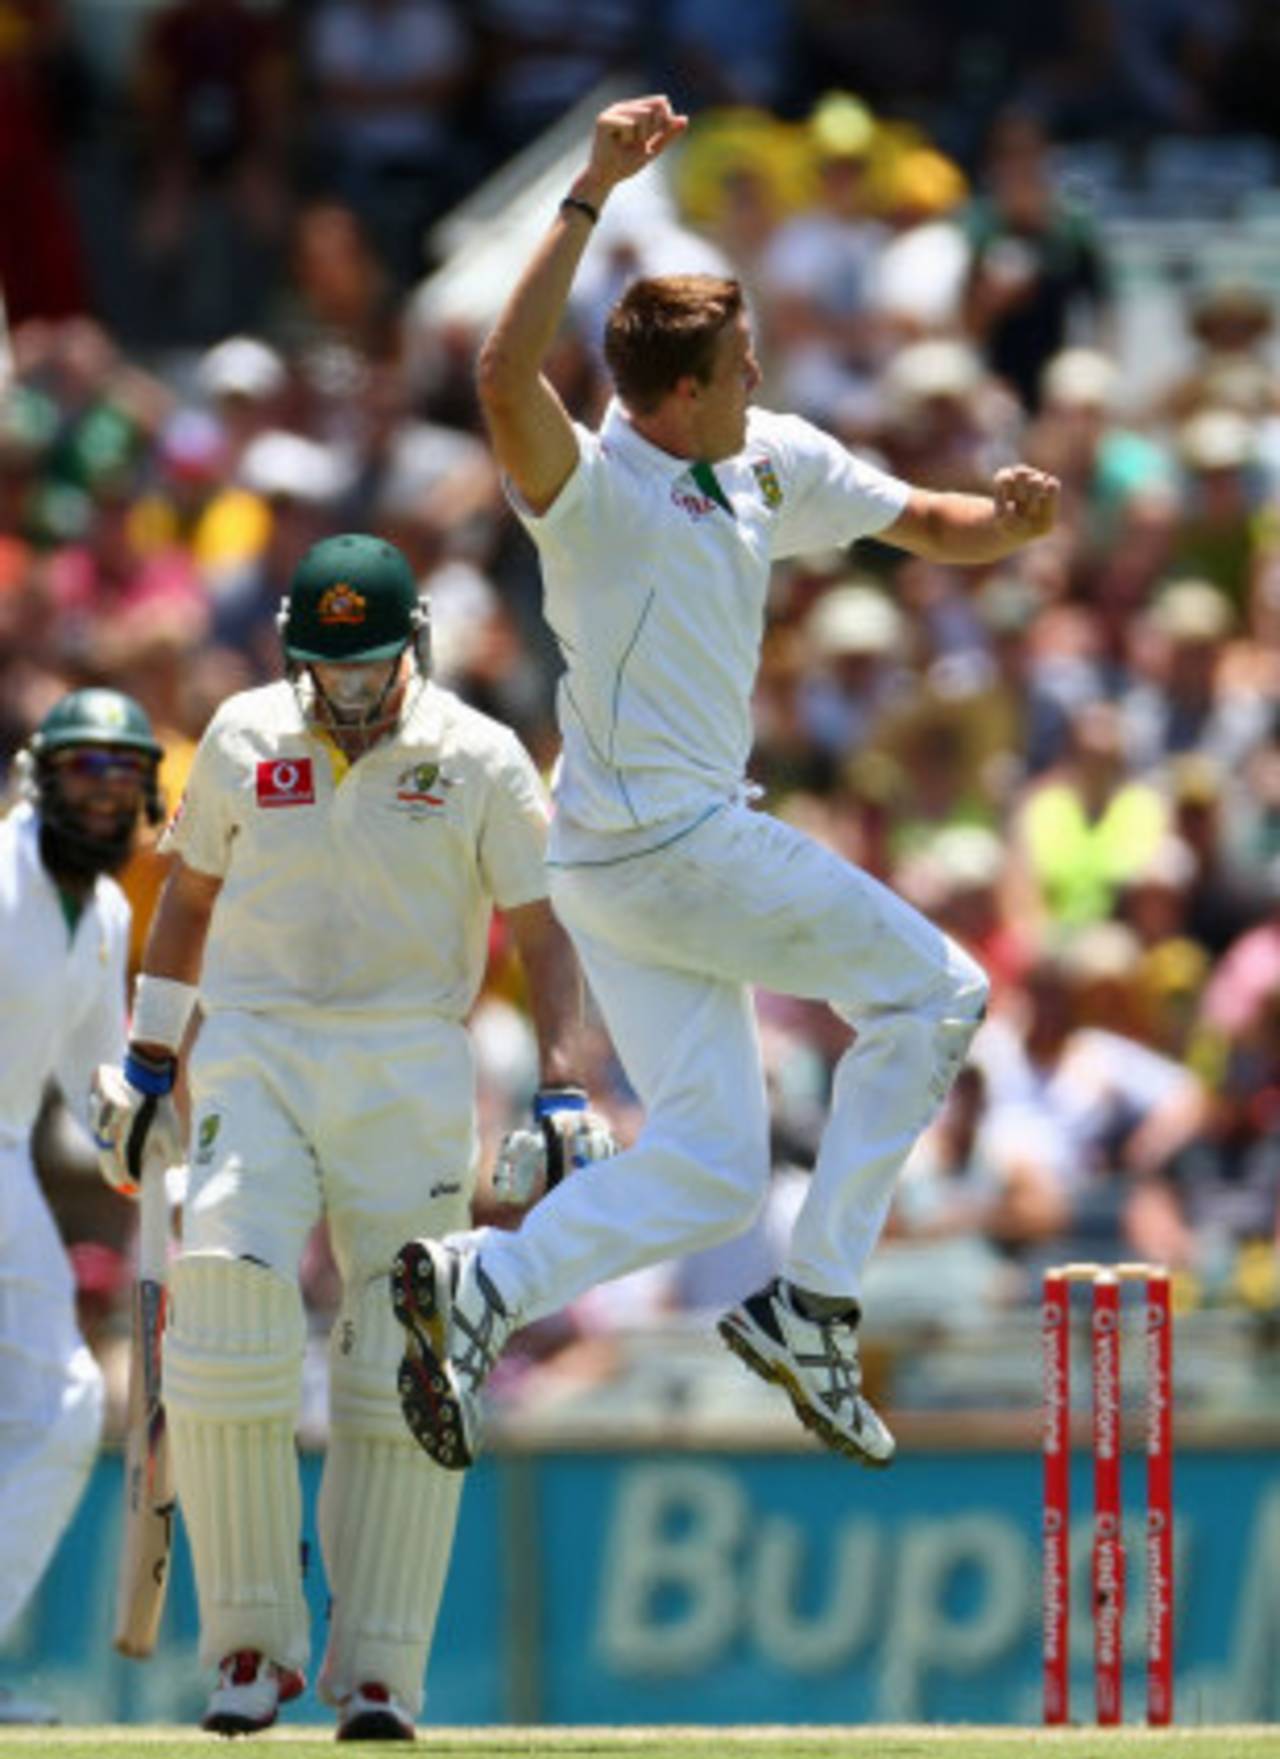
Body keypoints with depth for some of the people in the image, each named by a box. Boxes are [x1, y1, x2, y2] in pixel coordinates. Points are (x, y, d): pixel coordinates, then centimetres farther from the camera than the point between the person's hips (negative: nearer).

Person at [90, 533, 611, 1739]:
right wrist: (146, 1062, 16)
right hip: (256, 1054, 1)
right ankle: (252, 1644, -7)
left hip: (410, 1075, -1)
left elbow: (541, 931, 1)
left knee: (401, 1374, -5)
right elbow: (190, 895, 18)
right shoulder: (244, 738, 6)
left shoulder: (478, 759, 0)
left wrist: (561, 1095, -8)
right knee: (225, 1315, -17)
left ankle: (378, 1673, 1)